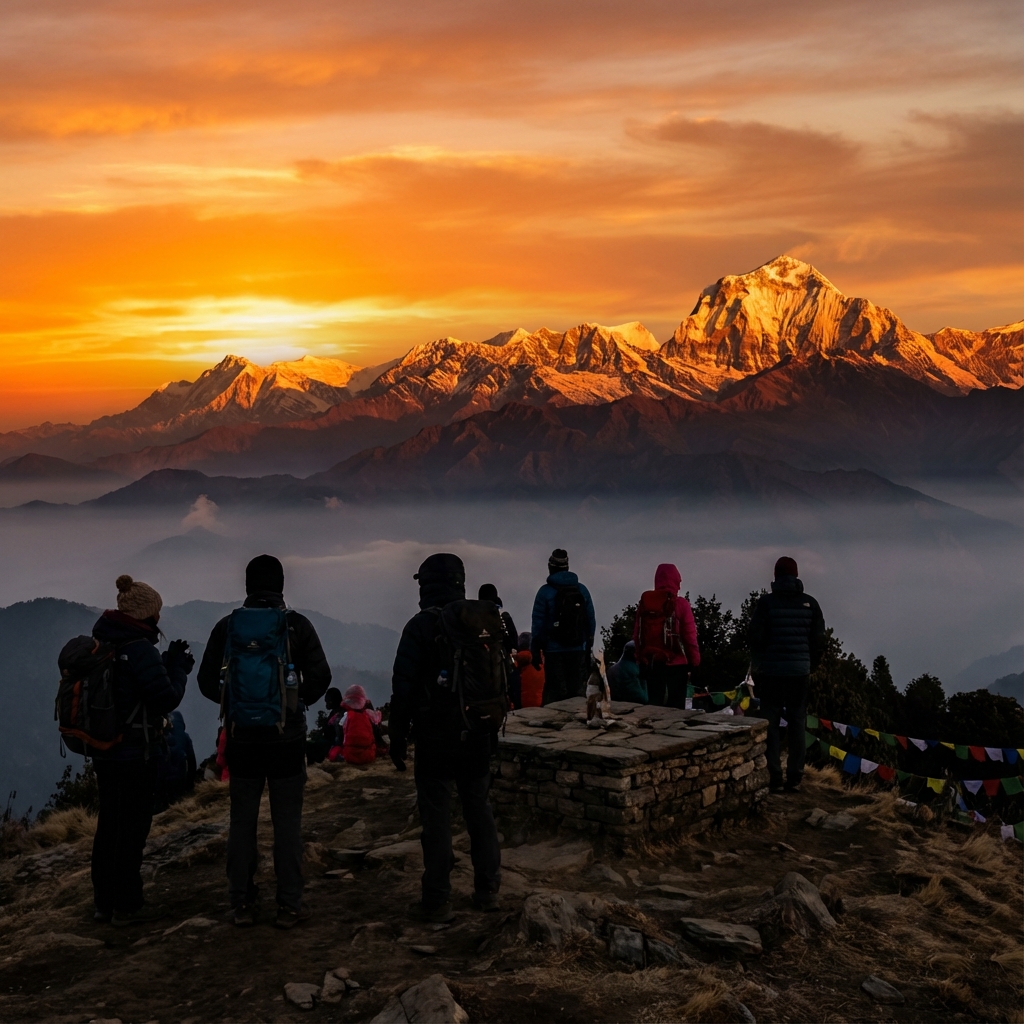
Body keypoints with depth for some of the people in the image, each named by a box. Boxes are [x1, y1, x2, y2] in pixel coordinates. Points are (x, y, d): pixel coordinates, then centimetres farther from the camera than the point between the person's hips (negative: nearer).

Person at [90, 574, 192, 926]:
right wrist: (178, 668, -2)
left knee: (109, 824, 15)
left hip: (104, 749, 8)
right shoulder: (139, 648, -18)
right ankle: (127, 906, 9)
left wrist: (169, 663, 8)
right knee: (132, 827, 1)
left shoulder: (100, 644, 8)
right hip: (135, 752, -8)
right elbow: (167, 698, -17)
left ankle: (104, 902, 24)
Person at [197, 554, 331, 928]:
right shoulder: (295, 625, -6)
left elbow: (206, 681, 3)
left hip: (242, 739, 2)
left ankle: (241, 904, 14)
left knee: (242, 820, 10)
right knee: (287, 820, 4)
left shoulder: (227, 627, 1)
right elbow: (320, 676, -9)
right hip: (287, 738, -2)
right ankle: (289, 904, 7)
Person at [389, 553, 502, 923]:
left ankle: (437, 902, 2)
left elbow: (403, 688, -10)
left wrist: (398, 739, -3)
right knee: (479, 811, 14)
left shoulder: (421, 627, -9)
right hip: (478, 738, 5)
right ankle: (487, 890, 18)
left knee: (437, 817, -1)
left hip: (436, 739, -5)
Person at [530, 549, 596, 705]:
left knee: (555, 693, 0)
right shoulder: (582, 590, 5)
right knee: (576, 691, 8)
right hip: (578, 650, 3)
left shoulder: (545, 592, -6)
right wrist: (589, 647, 14)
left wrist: (535, 650, -1)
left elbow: (538, 623, -6)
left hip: (554, 651, -3)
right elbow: (591, 621, 7)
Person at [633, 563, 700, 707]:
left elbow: (637, 635, 6)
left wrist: (640, 659, 13)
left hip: (650, 662, 4)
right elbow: (690, 636, -8)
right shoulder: (680, 604, -8)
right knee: (676, 706, 1)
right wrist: (694, 660, 2)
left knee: (654, 704, 9)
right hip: (676, 663, -4)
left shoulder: (644, 602, 5)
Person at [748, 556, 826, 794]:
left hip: (771, 673, -2)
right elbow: (819, 640, 4)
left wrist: (757, 665, 7)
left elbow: (755, 637, -7)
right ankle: (794, 778, 8)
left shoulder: (766, 602, -7)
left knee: (770, 725, 4)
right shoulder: (809, 603, 1)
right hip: (800, 673, 2)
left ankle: (774, 778, 1)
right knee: (797, 725, 9)